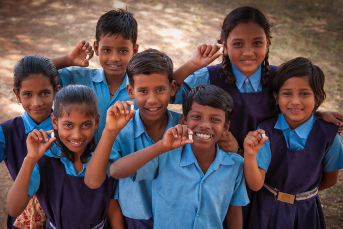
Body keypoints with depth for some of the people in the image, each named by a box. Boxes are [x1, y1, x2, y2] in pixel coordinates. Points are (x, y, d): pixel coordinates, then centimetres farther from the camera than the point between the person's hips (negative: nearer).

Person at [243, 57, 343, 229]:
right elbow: (255, 185, -22)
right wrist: (250, 155, -38)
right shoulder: (265, 131, -17)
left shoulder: (328, 135, -16)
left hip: (305, 213, 0)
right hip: (266, 210, 0)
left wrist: (302, 192, 9)